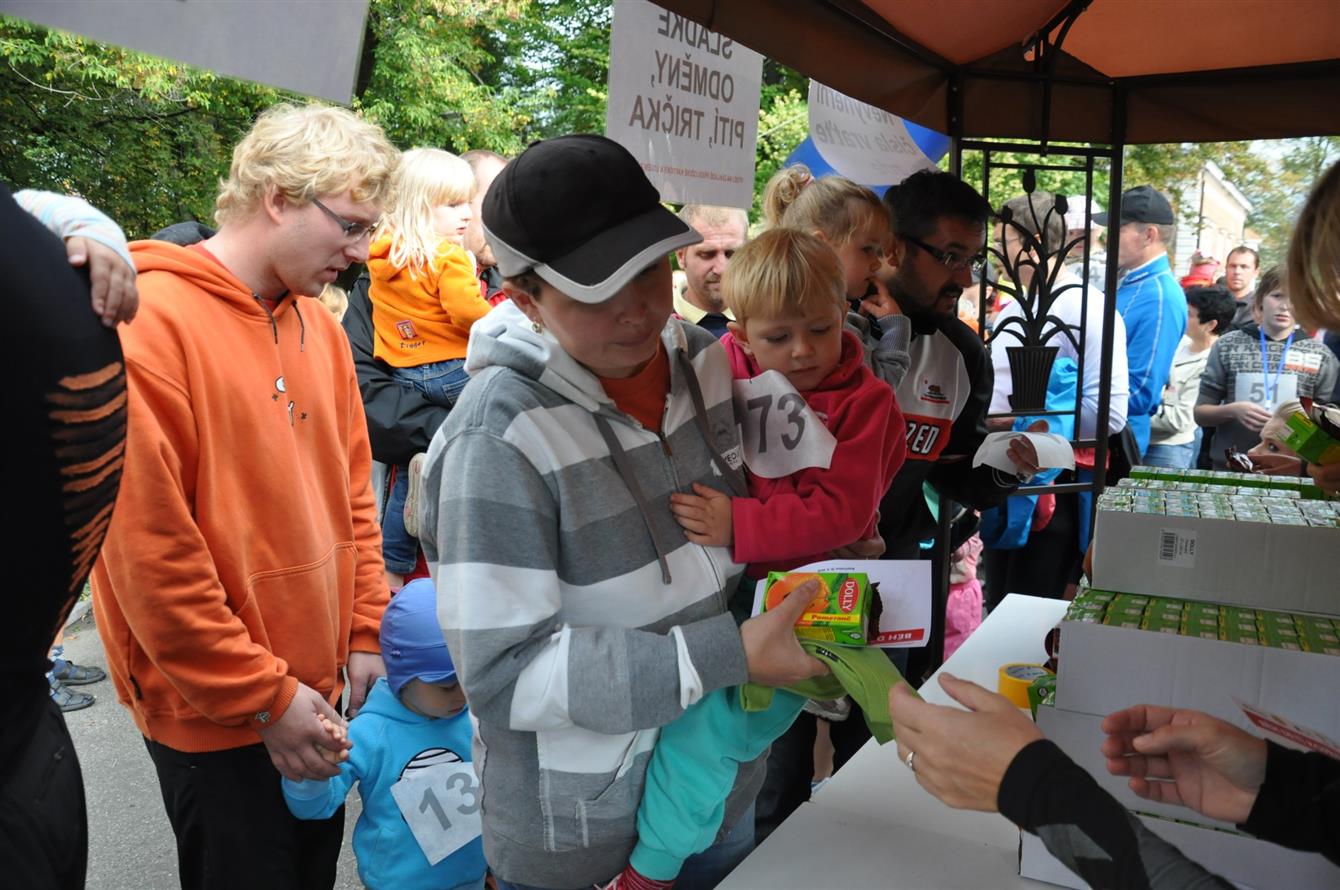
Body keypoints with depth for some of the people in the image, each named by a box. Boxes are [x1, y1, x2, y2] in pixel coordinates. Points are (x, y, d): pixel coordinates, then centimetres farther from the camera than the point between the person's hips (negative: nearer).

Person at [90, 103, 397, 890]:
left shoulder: (319, 326, 3)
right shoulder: (151, 323, -18)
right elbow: (147, 545, -20)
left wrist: (365, 633, 4)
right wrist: (263, 697, -15)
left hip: (318, 686, 7)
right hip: (216, 714, -6)